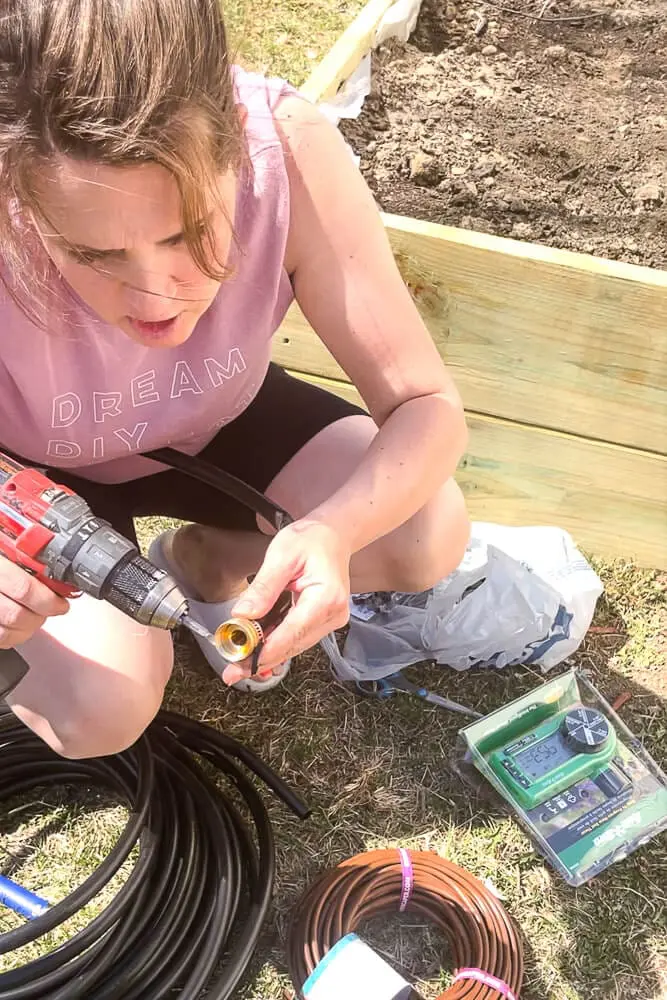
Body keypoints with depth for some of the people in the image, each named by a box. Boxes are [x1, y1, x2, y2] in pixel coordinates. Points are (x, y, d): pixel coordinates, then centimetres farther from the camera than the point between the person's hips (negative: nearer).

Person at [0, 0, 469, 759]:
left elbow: (427, 405, -26)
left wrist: (333, 528, -45)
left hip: (212, 423, 3)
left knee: (429, 537, -17)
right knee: (101, 711, -25)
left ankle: (202, 560, 12)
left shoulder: (287, 147, -32)